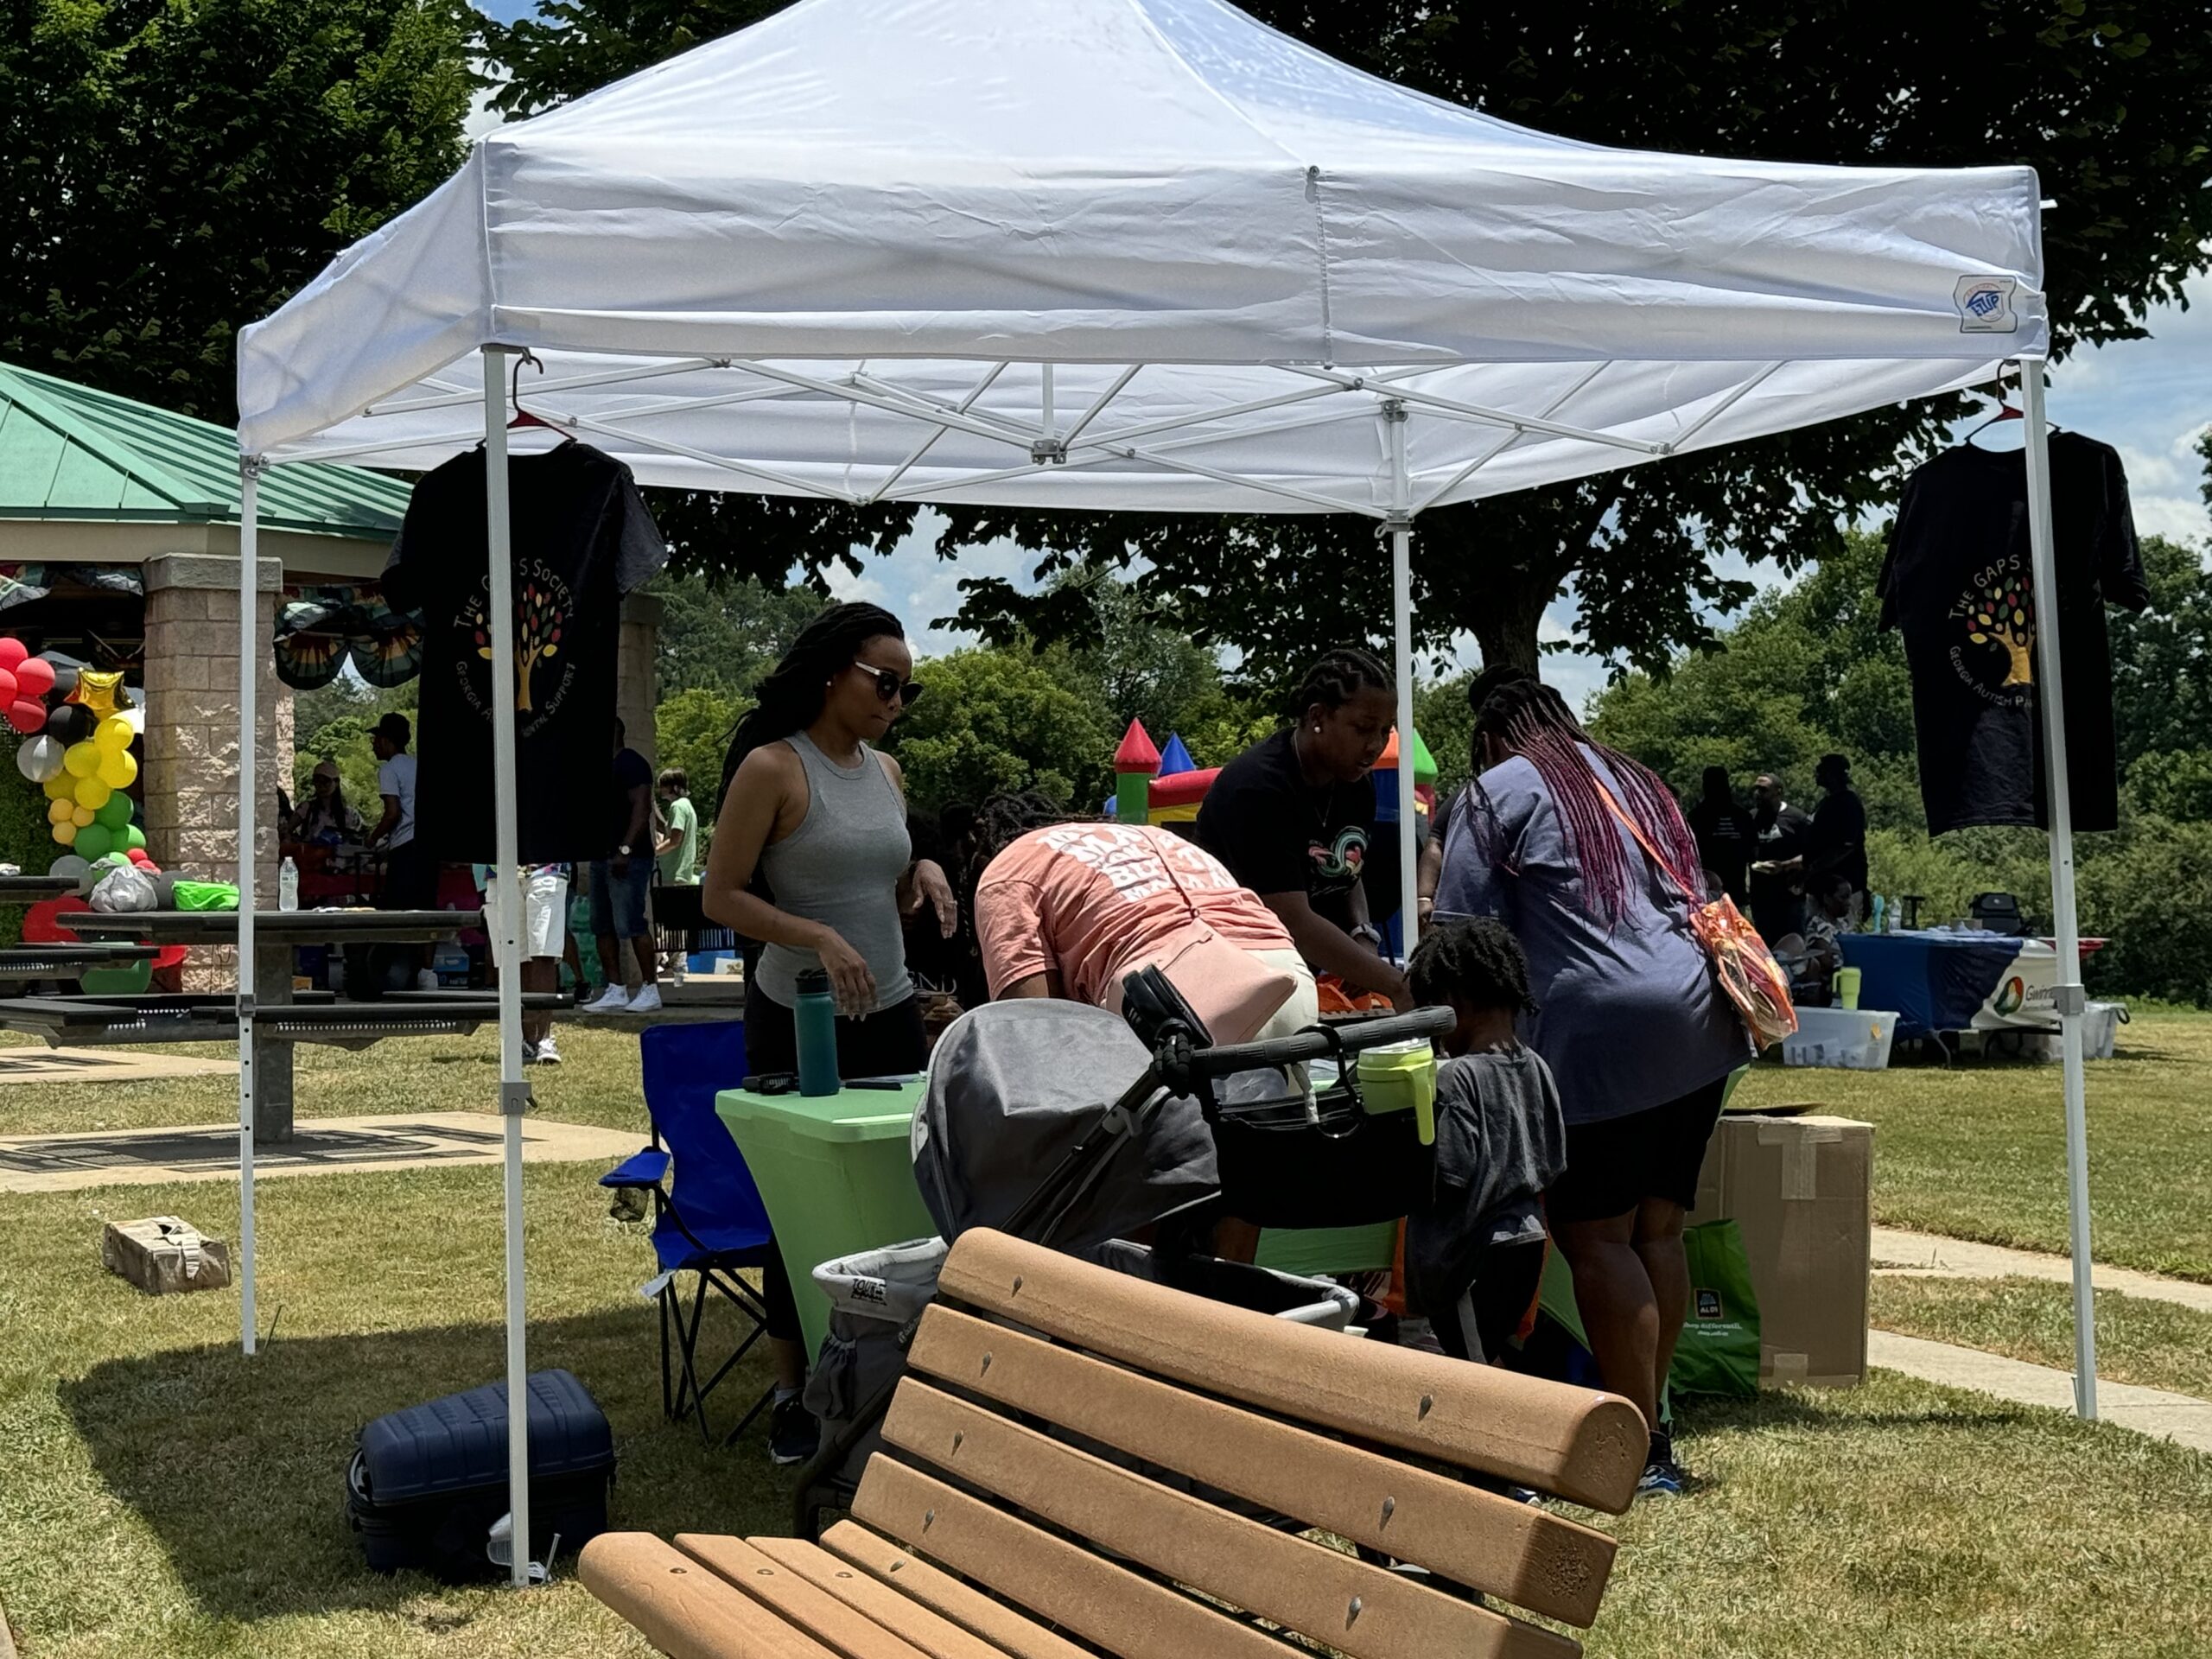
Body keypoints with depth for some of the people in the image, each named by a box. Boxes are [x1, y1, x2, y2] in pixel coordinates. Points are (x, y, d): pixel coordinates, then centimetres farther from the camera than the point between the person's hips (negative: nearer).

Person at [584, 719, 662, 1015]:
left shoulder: (630, 763, -9)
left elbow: (642, 808, -17)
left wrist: (625, 849, -24)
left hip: (628, 858, -10)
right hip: (601, 857, 10)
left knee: (631, 924, -12)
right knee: (602, 926, 7)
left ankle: (650, 990, -9)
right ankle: (616, 991, 10)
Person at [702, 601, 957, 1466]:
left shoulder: (886, 771, 10)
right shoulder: (772, 768, -10)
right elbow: (721, 897, -12)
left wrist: (924, 874, -1)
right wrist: (818, 938, -23)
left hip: (892, 1013, 6)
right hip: (799, 1021, -6)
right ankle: (795, 1396, 15)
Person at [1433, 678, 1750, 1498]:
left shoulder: (1498, 792, 7)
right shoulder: (1636, 785, 27)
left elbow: (1462, 937, 2)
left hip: (1600, 1030, -7)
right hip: (1700, 1026, 8)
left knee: (1596, 1238, -5)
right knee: (1658, 1231, 11)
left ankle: (1643, 1451, -7)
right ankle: (1645, 1419, 15)